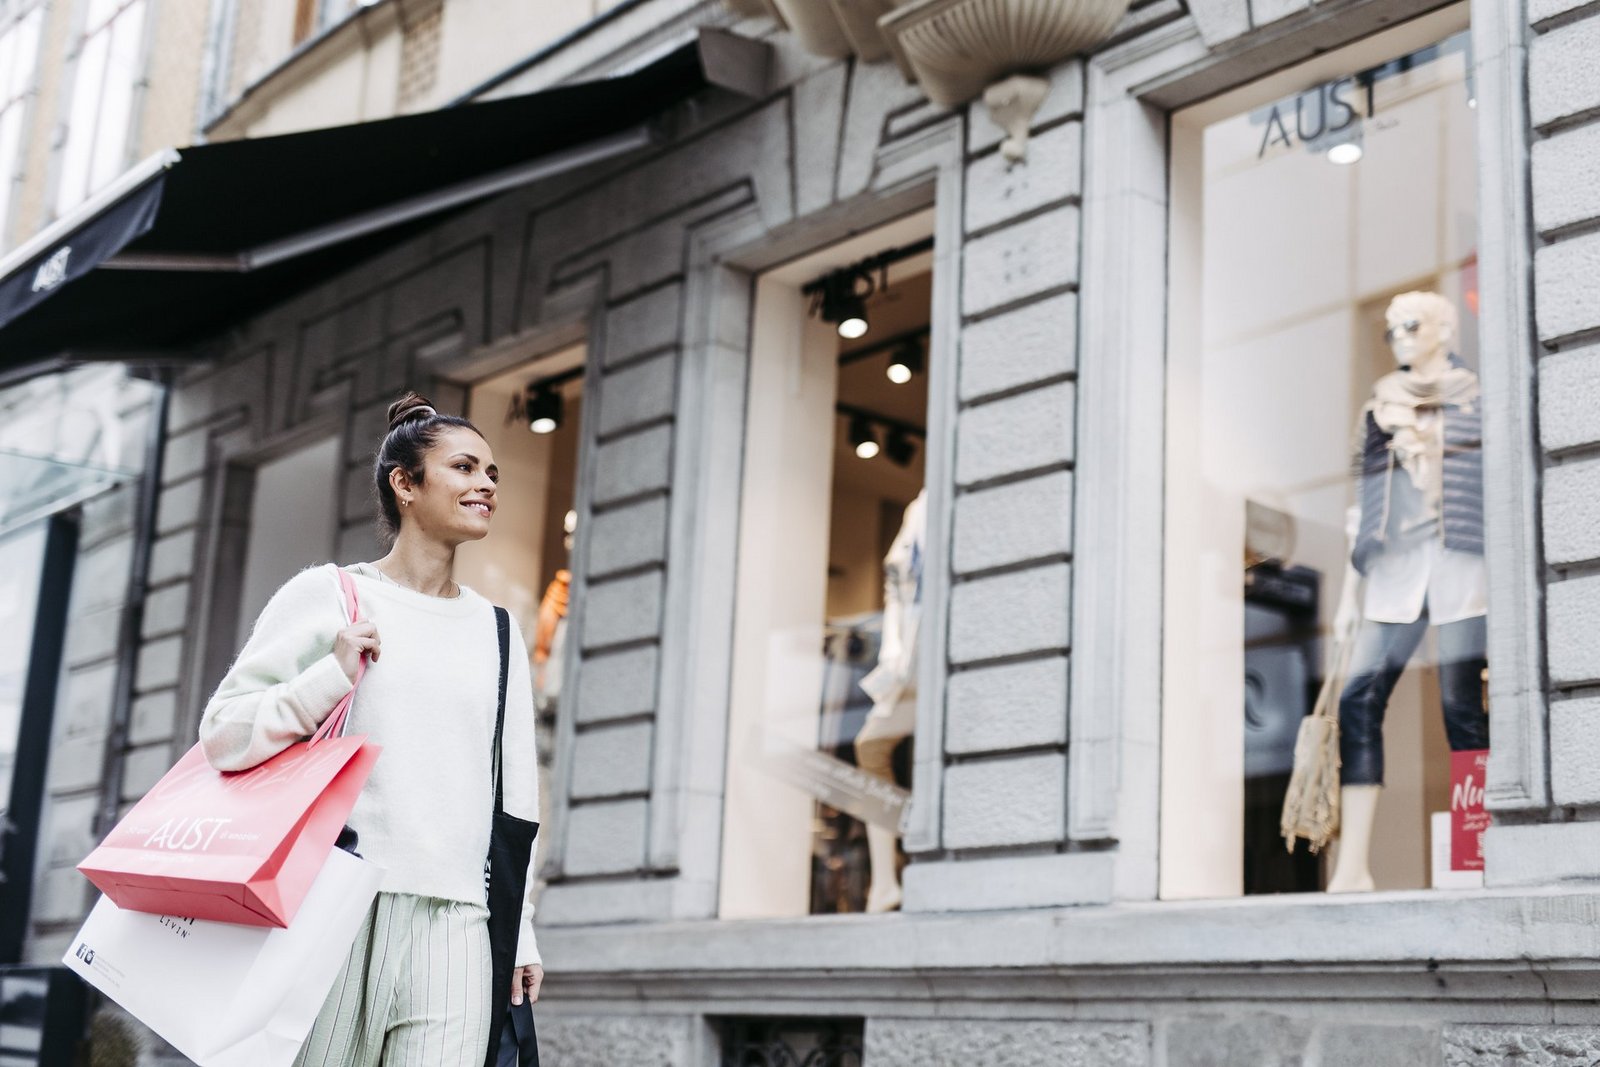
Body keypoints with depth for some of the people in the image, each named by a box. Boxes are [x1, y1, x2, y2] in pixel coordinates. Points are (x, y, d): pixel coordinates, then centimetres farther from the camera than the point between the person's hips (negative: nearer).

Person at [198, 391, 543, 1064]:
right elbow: (222, 734, 1)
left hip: (454, 926, 3)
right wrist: (331, 675, -11)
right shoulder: (328, 595, 5)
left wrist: (520, 933, 12)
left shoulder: (497, 630, 16)